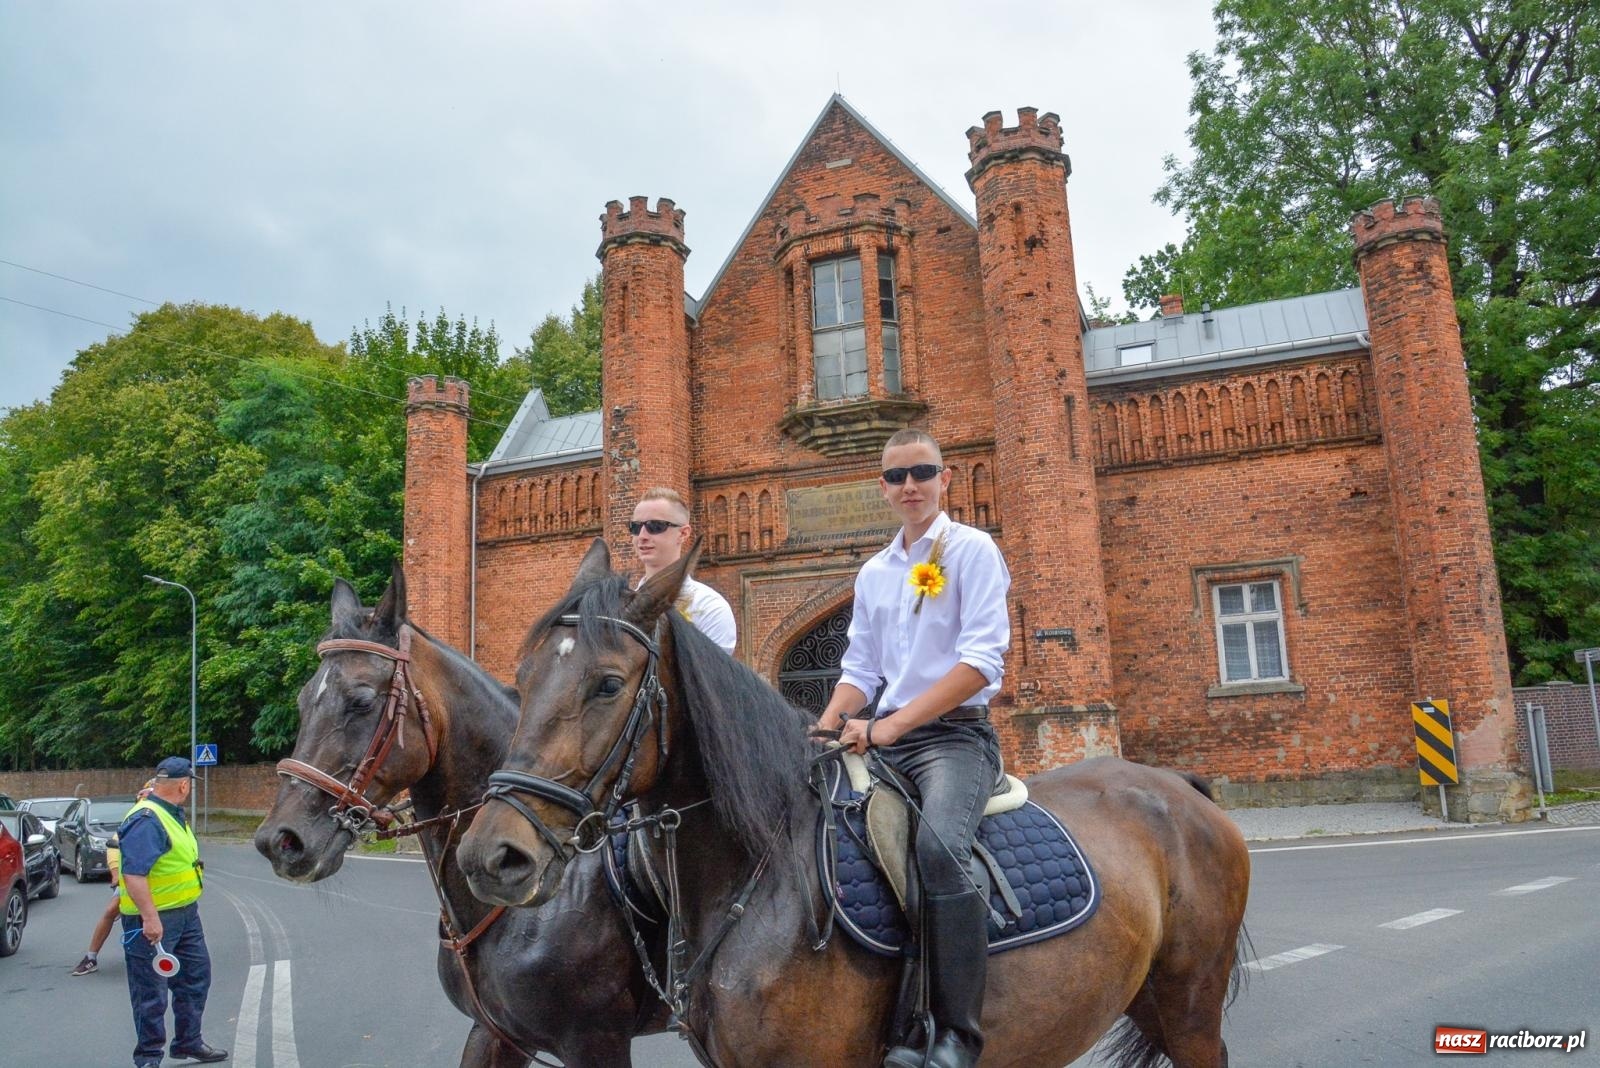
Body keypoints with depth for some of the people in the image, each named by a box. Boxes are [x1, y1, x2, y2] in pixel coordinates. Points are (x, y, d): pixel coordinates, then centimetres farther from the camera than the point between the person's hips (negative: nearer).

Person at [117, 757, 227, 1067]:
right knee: (151, 991, 3)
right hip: (154, 920, -10)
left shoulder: (171, 814, 11)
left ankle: (189, 1041, 31)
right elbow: (133, 873, -29)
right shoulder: (146, 820, -22)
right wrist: (150, 918, -30)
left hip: (186, 914, 10)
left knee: (196, 977, 18)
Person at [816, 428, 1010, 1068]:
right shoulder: (873, 573, 16)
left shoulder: (972, 550, -2)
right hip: (884, 739, 7)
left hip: (954, 734, -7)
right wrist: (826, 729, -2)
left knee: (939, 846, -33)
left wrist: (891, 724, -22)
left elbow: (982, 659, -15)